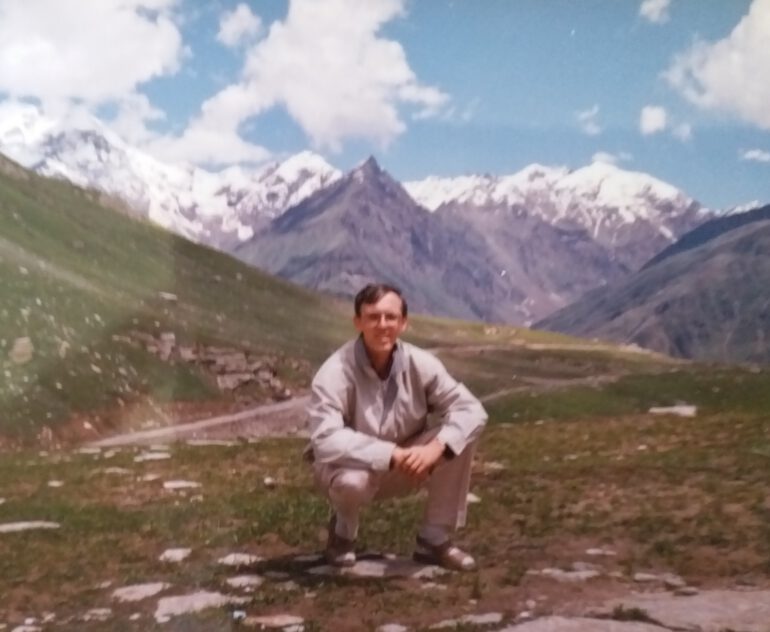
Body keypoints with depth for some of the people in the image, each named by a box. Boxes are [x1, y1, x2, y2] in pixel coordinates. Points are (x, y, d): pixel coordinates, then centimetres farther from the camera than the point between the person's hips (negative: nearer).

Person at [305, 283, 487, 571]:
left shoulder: (420, 363, -16)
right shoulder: (335, 372, -27)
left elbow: (472, 410, -16)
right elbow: (325, 440, -37)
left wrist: (436, 447, -34)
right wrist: (392, 455, -41)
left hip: (405, 467, 4)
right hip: (352, 466, -3)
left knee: (458, 438, -19)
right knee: (352, 481, -38)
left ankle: (435, 539, -3)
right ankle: (342, 531, 2)